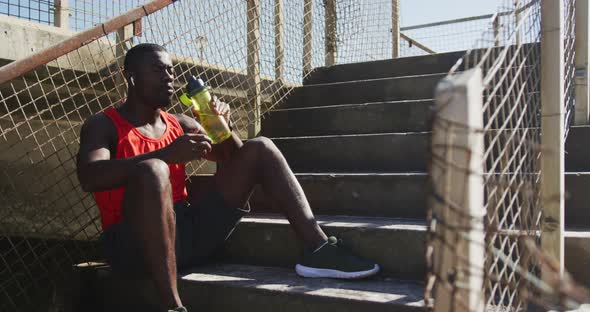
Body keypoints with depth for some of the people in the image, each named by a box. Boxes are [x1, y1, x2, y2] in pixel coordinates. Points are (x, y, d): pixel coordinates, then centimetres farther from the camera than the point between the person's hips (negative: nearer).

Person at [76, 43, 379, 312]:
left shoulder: (181, 124, 16)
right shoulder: (103, 125, 0)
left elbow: (236, 160, 18)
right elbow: (89, 177, -21)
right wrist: (167, 153, -30)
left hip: (188, 231, 6)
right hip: (134, 244, -5)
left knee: (260, 148, 0)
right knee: (152, 170, -37)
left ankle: (317, 249, -16)